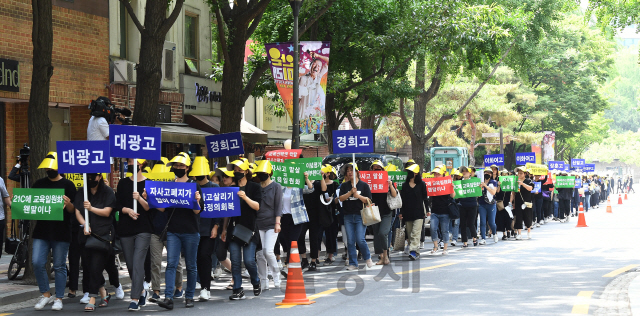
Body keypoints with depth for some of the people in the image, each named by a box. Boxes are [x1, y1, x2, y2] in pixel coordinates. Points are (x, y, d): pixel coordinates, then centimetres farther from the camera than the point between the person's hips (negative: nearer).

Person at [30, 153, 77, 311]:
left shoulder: (67, 185, 1)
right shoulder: (39, 184, 11)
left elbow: (73, 211, 0)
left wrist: (68, 204, -21)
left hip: (61, 233, -3)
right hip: (41, 231, 3)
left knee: (59, 266, 2)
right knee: (37, 263, -5)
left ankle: (59, 298, 11)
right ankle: (45, 295, 11)